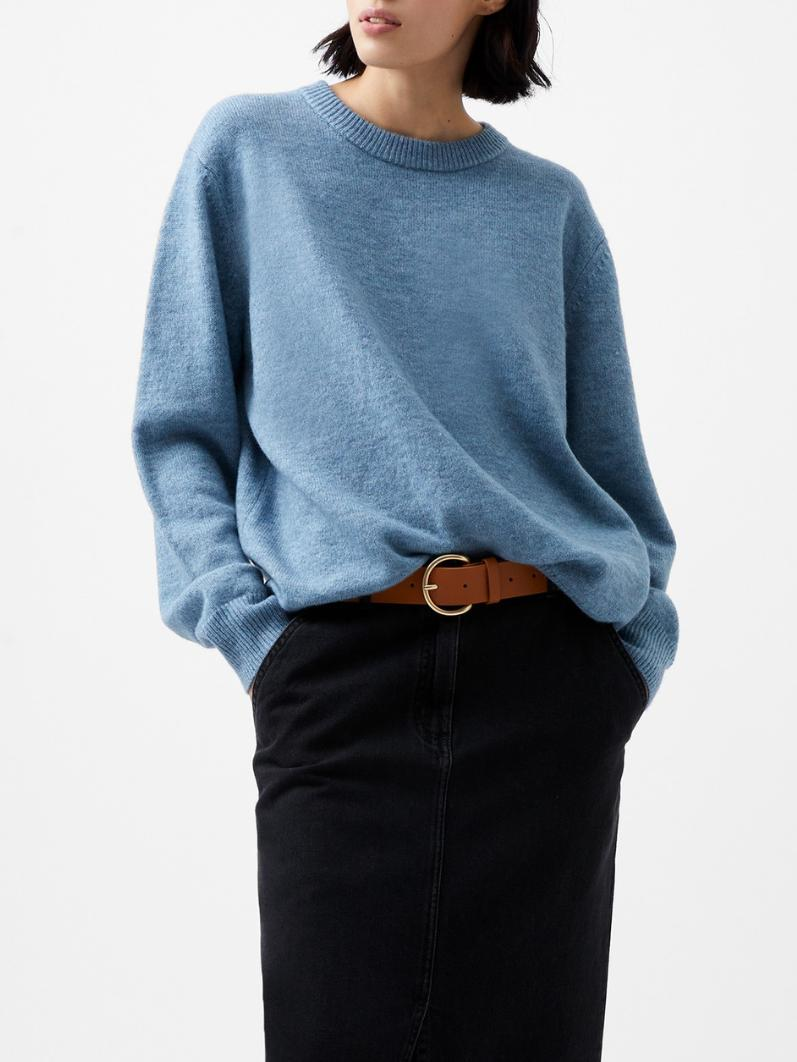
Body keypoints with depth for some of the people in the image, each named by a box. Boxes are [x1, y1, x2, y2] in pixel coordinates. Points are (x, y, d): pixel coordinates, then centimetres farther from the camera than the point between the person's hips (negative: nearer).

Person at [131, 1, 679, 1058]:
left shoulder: (551, 205, 11)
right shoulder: (248, 147, 6)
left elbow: (612, 466, 15)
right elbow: (183, 430, 4)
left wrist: (634, 653, 2)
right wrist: (255, 636, -6)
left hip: (542, 666, 2)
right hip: (338, 670, -1)